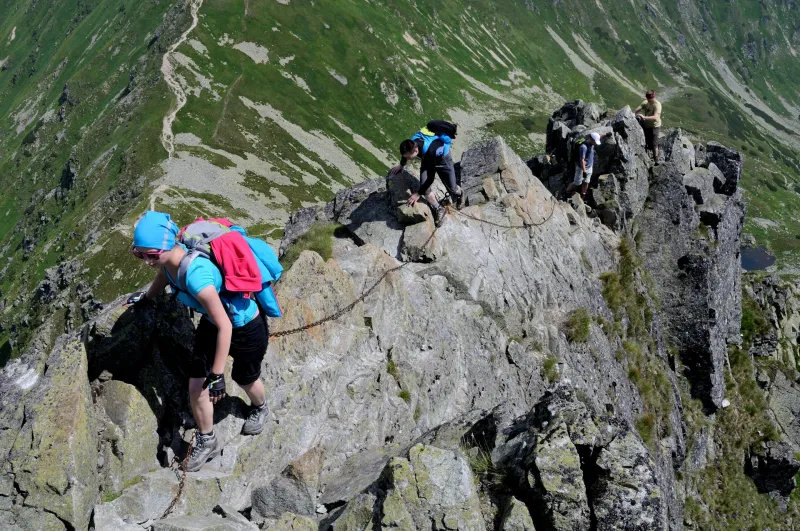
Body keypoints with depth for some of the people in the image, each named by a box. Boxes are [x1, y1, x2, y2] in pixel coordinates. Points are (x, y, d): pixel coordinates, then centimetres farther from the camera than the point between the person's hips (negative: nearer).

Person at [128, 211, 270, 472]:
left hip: (245, 328, -7)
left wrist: (218, 374, -29)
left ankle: (260, 408, 57)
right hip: (212, 322, 7)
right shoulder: (168, 257, -17)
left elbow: (225, 326, -35)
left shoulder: (196, 275, -42)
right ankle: (207, 441, 30)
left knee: (246, 379, 21)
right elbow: (163, 275, 12)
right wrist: (146, 297, 32)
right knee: (196, 386, 6)